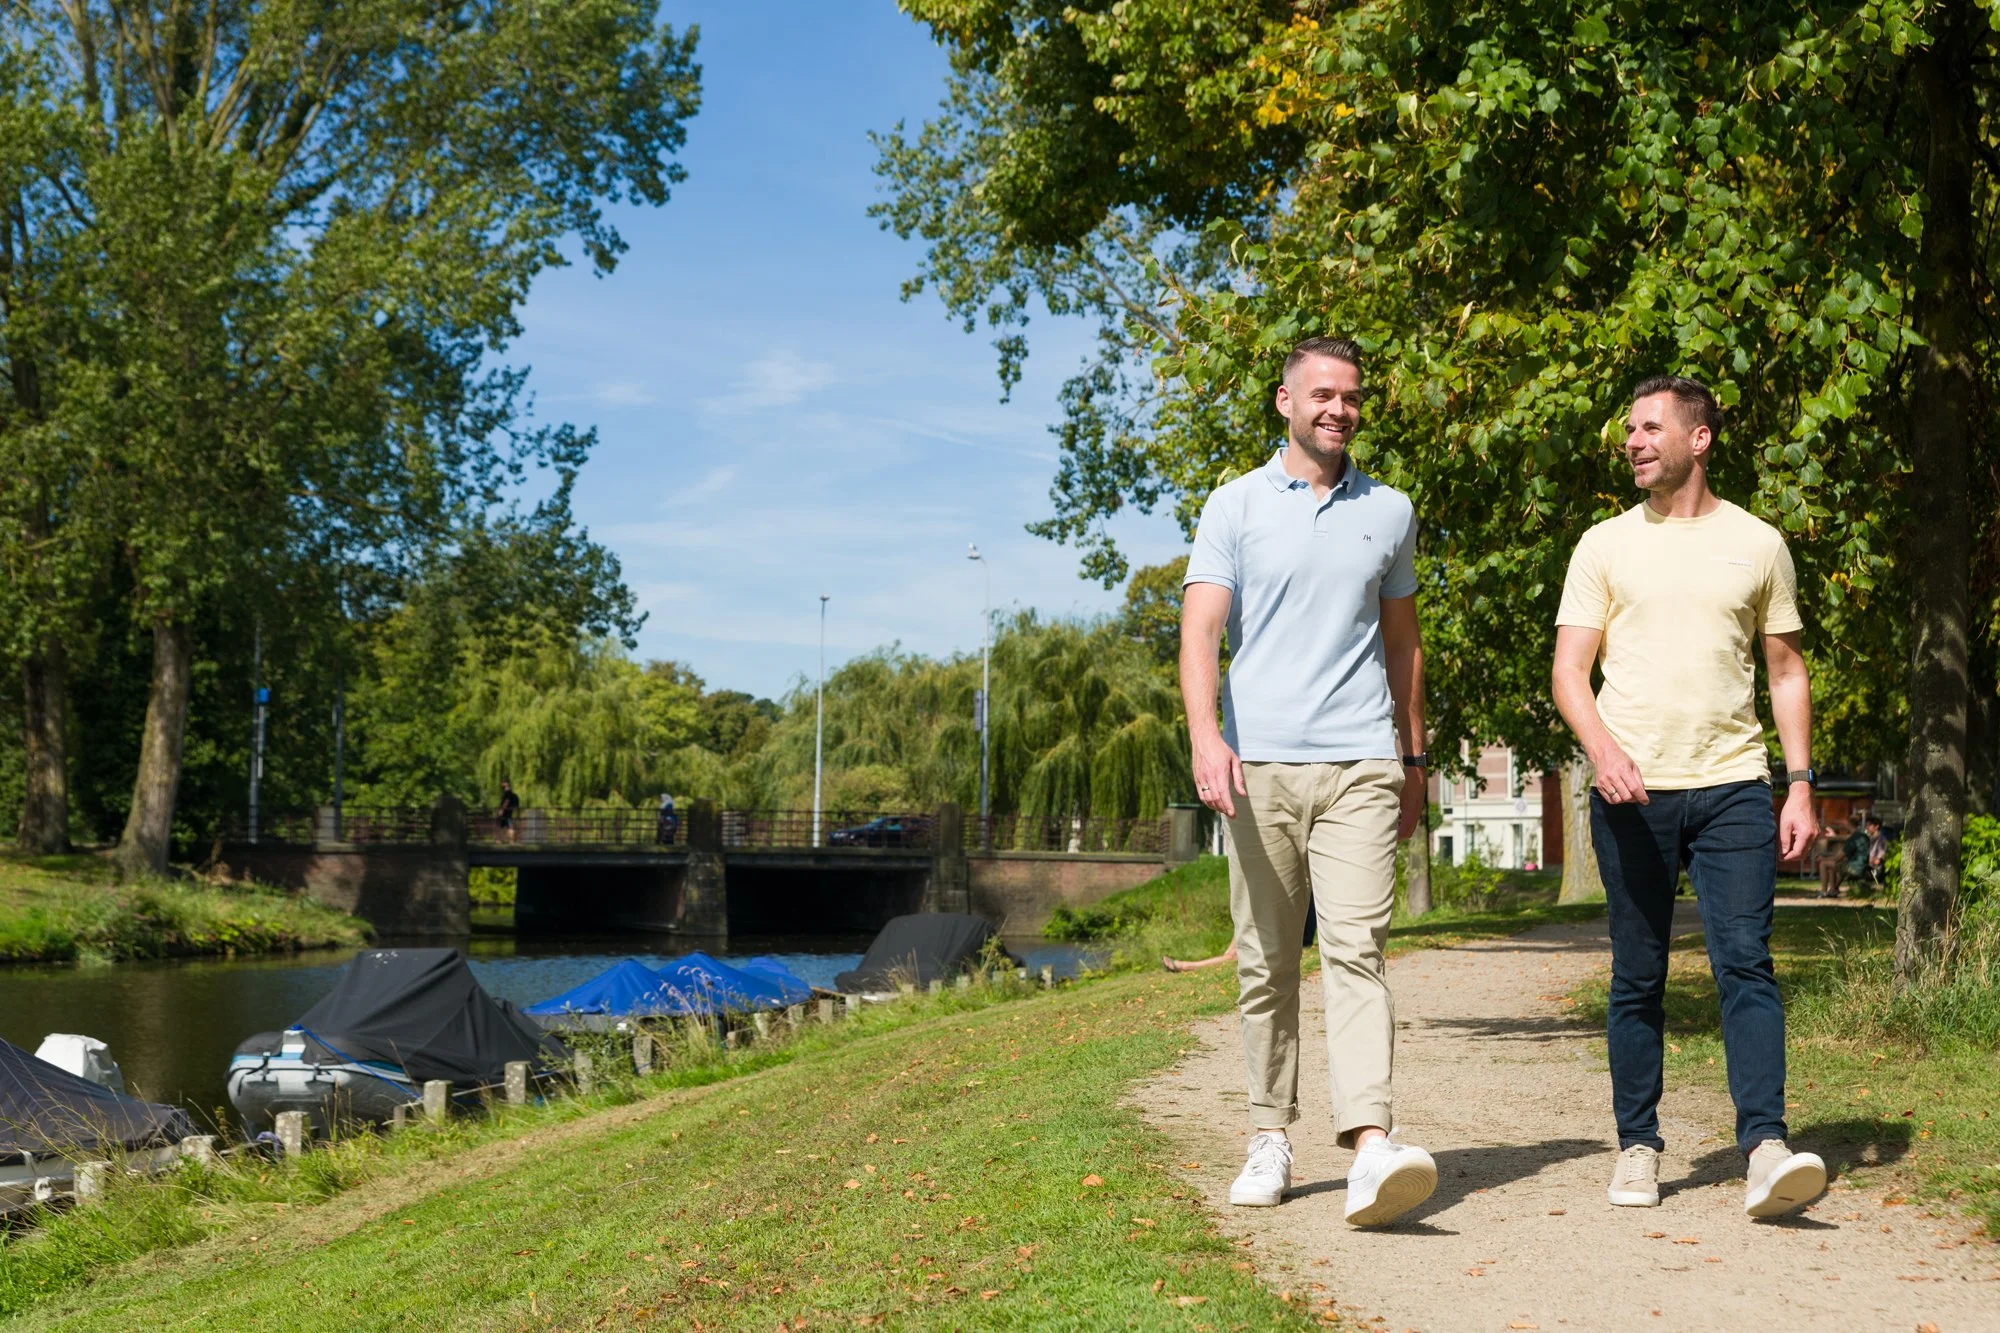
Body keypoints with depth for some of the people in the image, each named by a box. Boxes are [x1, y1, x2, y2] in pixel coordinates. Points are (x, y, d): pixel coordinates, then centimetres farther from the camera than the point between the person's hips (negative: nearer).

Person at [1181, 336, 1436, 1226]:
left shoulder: (1390, 512, 15)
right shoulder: (1235, 507, 6)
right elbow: (1200, 629, -5)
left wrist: (1414, 759, 23)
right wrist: (1204, 734, -21)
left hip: (1360, 763, 1)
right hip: (1260, 764, 0)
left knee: (1356, 950, -12)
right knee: (1265, 962, 6)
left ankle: (1372, 1145, -21)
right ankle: (1270, 1139, 16)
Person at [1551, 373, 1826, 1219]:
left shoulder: (1757, 544, 10)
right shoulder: (1606, 545, 8)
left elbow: (1786, 673, 14)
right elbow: (1569, 671, 3)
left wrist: (1800, 783, 4)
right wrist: (1602, 747, -16)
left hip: (1733, 786, 0)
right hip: (1631, 791, 0)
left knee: (1746, 962, -10)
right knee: (1637, 978, 5)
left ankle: (1765, 1148, -14)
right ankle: (1637, 1145, 14)